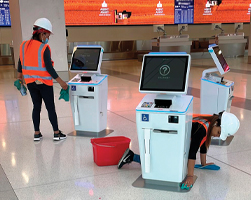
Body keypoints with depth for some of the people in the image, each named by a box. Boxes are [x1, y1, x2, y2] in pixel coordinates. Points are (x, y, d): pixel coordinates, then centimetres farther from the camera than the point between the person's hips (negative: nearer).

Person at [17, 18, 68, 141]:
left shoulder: (24, 45, 2)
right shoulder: (44, 48, -16)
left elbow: (20, 63, 13)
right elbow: (49, 68, -19)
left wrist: (19, 75, 32)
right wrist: (60, 82, -13)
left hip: (30, 82, 6)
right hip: (44, 82, -6)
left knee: (36, 107, 15)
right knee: (50, 107, 4)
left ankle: (37, 134, 18)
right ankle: (56, 133, 10)